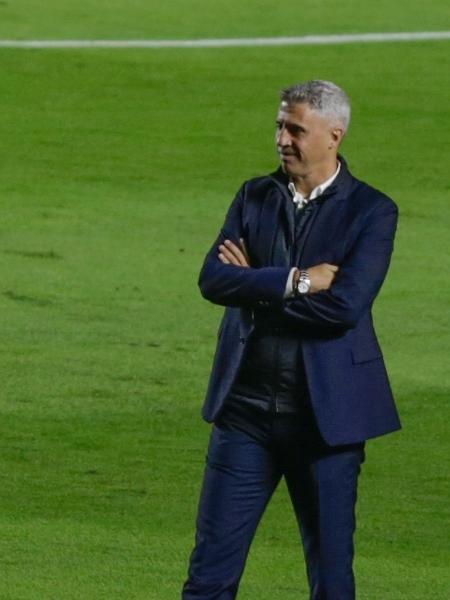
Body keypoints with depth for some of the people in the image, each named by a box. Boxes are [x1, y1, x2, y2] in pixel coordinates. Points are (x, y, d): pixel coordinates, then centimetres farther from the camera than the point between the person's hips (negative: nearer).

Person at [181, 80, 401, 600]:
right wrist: (296, 282, -17)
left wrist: (255, 283, -9)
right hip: (246, 408, 3)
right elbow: (212, 279, -6)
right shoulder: (254, 197, 8)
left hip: (327, 414, -3)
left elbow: (346, 304, -18)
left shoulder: (371, 212, -4)